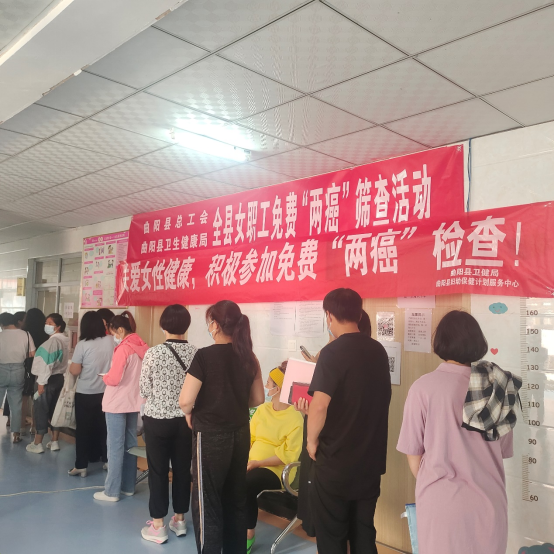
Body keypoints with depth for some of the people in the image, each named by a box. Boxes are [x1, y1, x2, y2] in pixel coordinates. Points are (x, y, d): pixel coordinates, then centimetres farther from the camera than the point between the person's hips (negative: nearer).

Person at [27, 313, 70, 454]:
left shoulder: (52, 341, -19)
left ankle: (37, 444, 9)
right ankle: (54, 442, 19)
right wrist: (63, 377, 16)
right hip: (59, 378, 9)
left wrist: (41, 382, -19)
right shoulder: (65, 340, 10)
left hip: (48, 380, -9)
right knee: (54, 410, 13)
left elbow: (47, 363, -21)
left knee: (41, 410, 1)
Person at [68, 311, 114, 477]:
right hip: (106, 392, 3)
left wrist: (72, 365, 8)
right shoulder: (111, 341, -4)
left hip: (85, 393, -3)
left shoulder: (82, 344, -14)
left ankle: (81, 465, 10)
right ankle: (107, 459, 25)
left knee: (84, 428, 7)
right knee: (104, 427, 15)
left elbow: (74, 371, -13)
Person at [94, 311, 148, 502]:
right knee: (130, 444, 15)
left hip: (117, 404, -7)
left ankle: (112, 491, 8)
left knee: (115, 447, 0)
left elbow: (114, 379, -20)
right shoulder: (143, 347, 5)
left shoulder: (123, 348, -18)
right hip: (134, 402, 8)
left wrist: (105, 377, -1)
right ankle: (128, 486, 25)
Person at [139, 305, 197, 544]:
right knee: (182, 469, 14)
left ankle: (158, 525, 18)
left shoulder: (153, 353, -13)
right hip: (186, 420, 3)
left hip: (158, 419, -2)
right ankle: (179, 519, 28)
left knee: (158, 471, 9)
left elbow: (144, 391, -6)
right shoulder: (196, 353, -8)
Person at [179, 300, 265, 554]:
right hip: (240, 434, 6)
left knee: (207, 503, 8)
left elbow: (185, 401, -19)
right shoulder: (249, 357, 1)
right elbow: (257, 399, 8)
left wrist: (191, 414, 1)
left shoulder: (205, 355, -16)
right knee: (236, 500, 18)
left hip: (211, 436, -6)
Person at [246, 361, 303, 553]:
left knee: (246, 484, -32)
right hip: (252, 465, 5)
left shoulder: (295, 418, -9)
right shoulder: (262, 409, 11)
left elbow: (290, 455, -14)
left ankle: (249, 533, -11)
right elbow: (248, 437, 11)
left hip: (277, 470, -5)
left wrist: (258, 463, -20)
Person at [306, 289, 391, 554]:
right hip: (371, 459, 6)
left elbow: (320, 405, -25)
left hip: (336, 461, -6)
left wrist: (312, 440, -7)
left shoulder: (333, 352, -17)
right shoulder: (378, 350, 3)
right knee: (363, 532, 17)